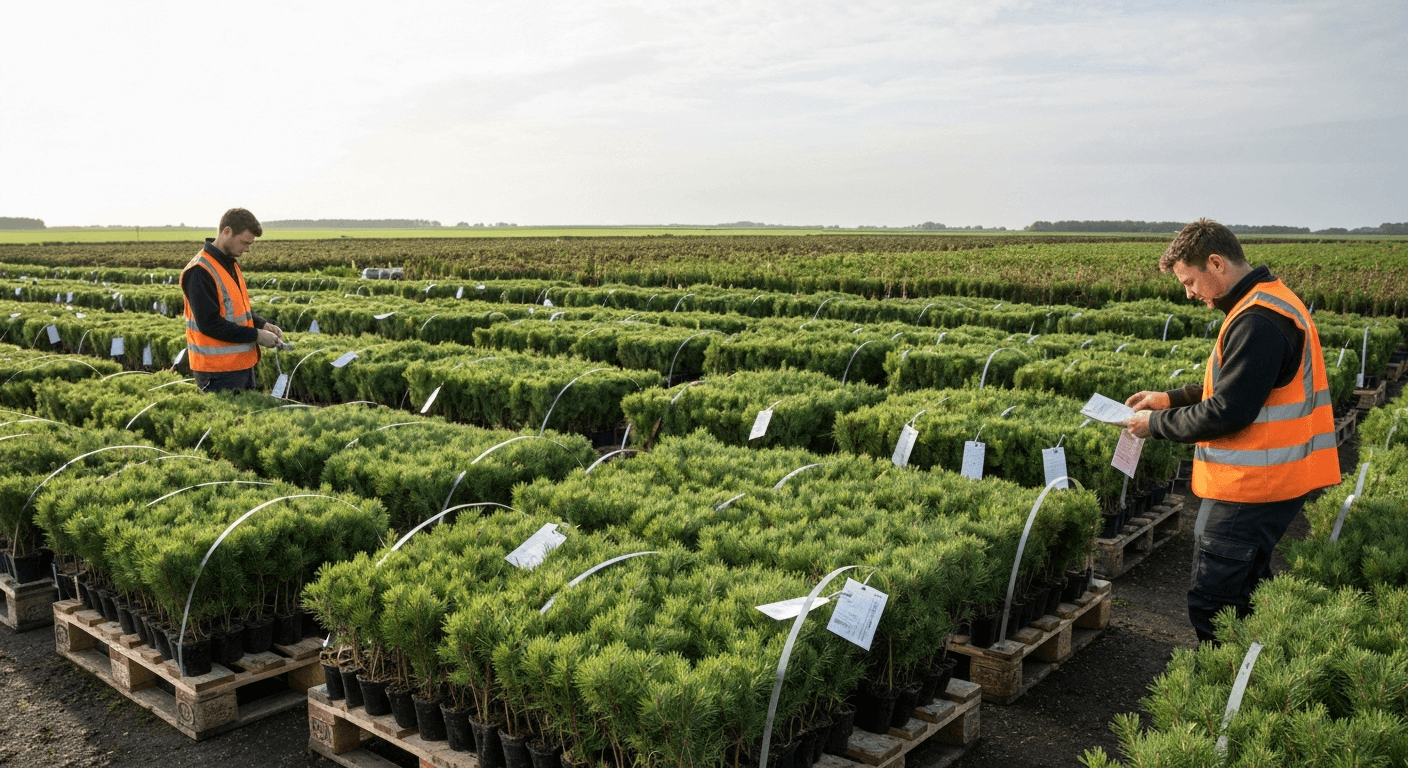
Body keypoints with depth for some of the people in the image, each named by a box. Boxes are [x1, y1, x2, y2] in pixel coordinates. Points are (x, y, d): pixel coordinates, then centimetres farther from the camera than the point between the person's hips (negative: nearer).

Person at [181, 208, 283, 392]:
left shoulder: (230, 264, 12)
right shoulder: (200, 272, -18)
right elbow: (210, 324, -22)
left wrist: (262, 325, 4)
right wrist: (255, 335, -18)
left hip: (243, 363, 9)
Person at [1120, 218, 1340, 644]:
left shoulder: (1258, 322, -23)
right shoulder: (1269, 302, 13)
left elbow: (1227, 413, -23)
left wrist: (1156, 424, -10)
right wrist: (1169, 399, 13)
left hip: (1249, 489, -11)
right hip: (1267, 482, 11)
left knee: (1211, 606, -4)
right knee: (1247, 594, 20)